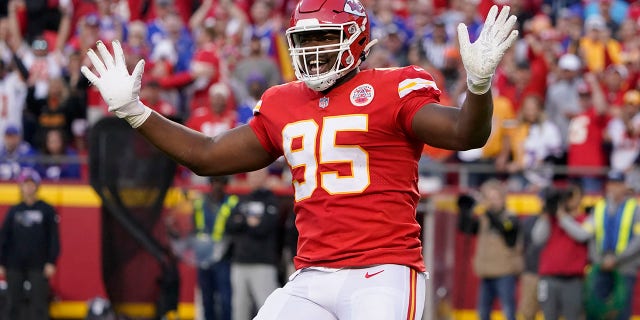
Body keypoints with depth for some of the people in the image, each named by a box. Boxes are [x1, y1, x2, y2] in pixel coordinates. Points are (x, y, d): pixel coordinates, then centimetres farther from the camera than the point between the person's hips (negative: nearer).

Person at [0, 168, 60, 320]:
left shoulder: (47, 210, 3)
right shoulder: (14, 211, 11)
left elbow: (54, 237, 2)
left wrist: (51, 262, -6)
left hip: (38, 266, -3)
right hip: (15, 266, 3)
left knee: (39, 303, -7)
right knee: (14, 303, 4)